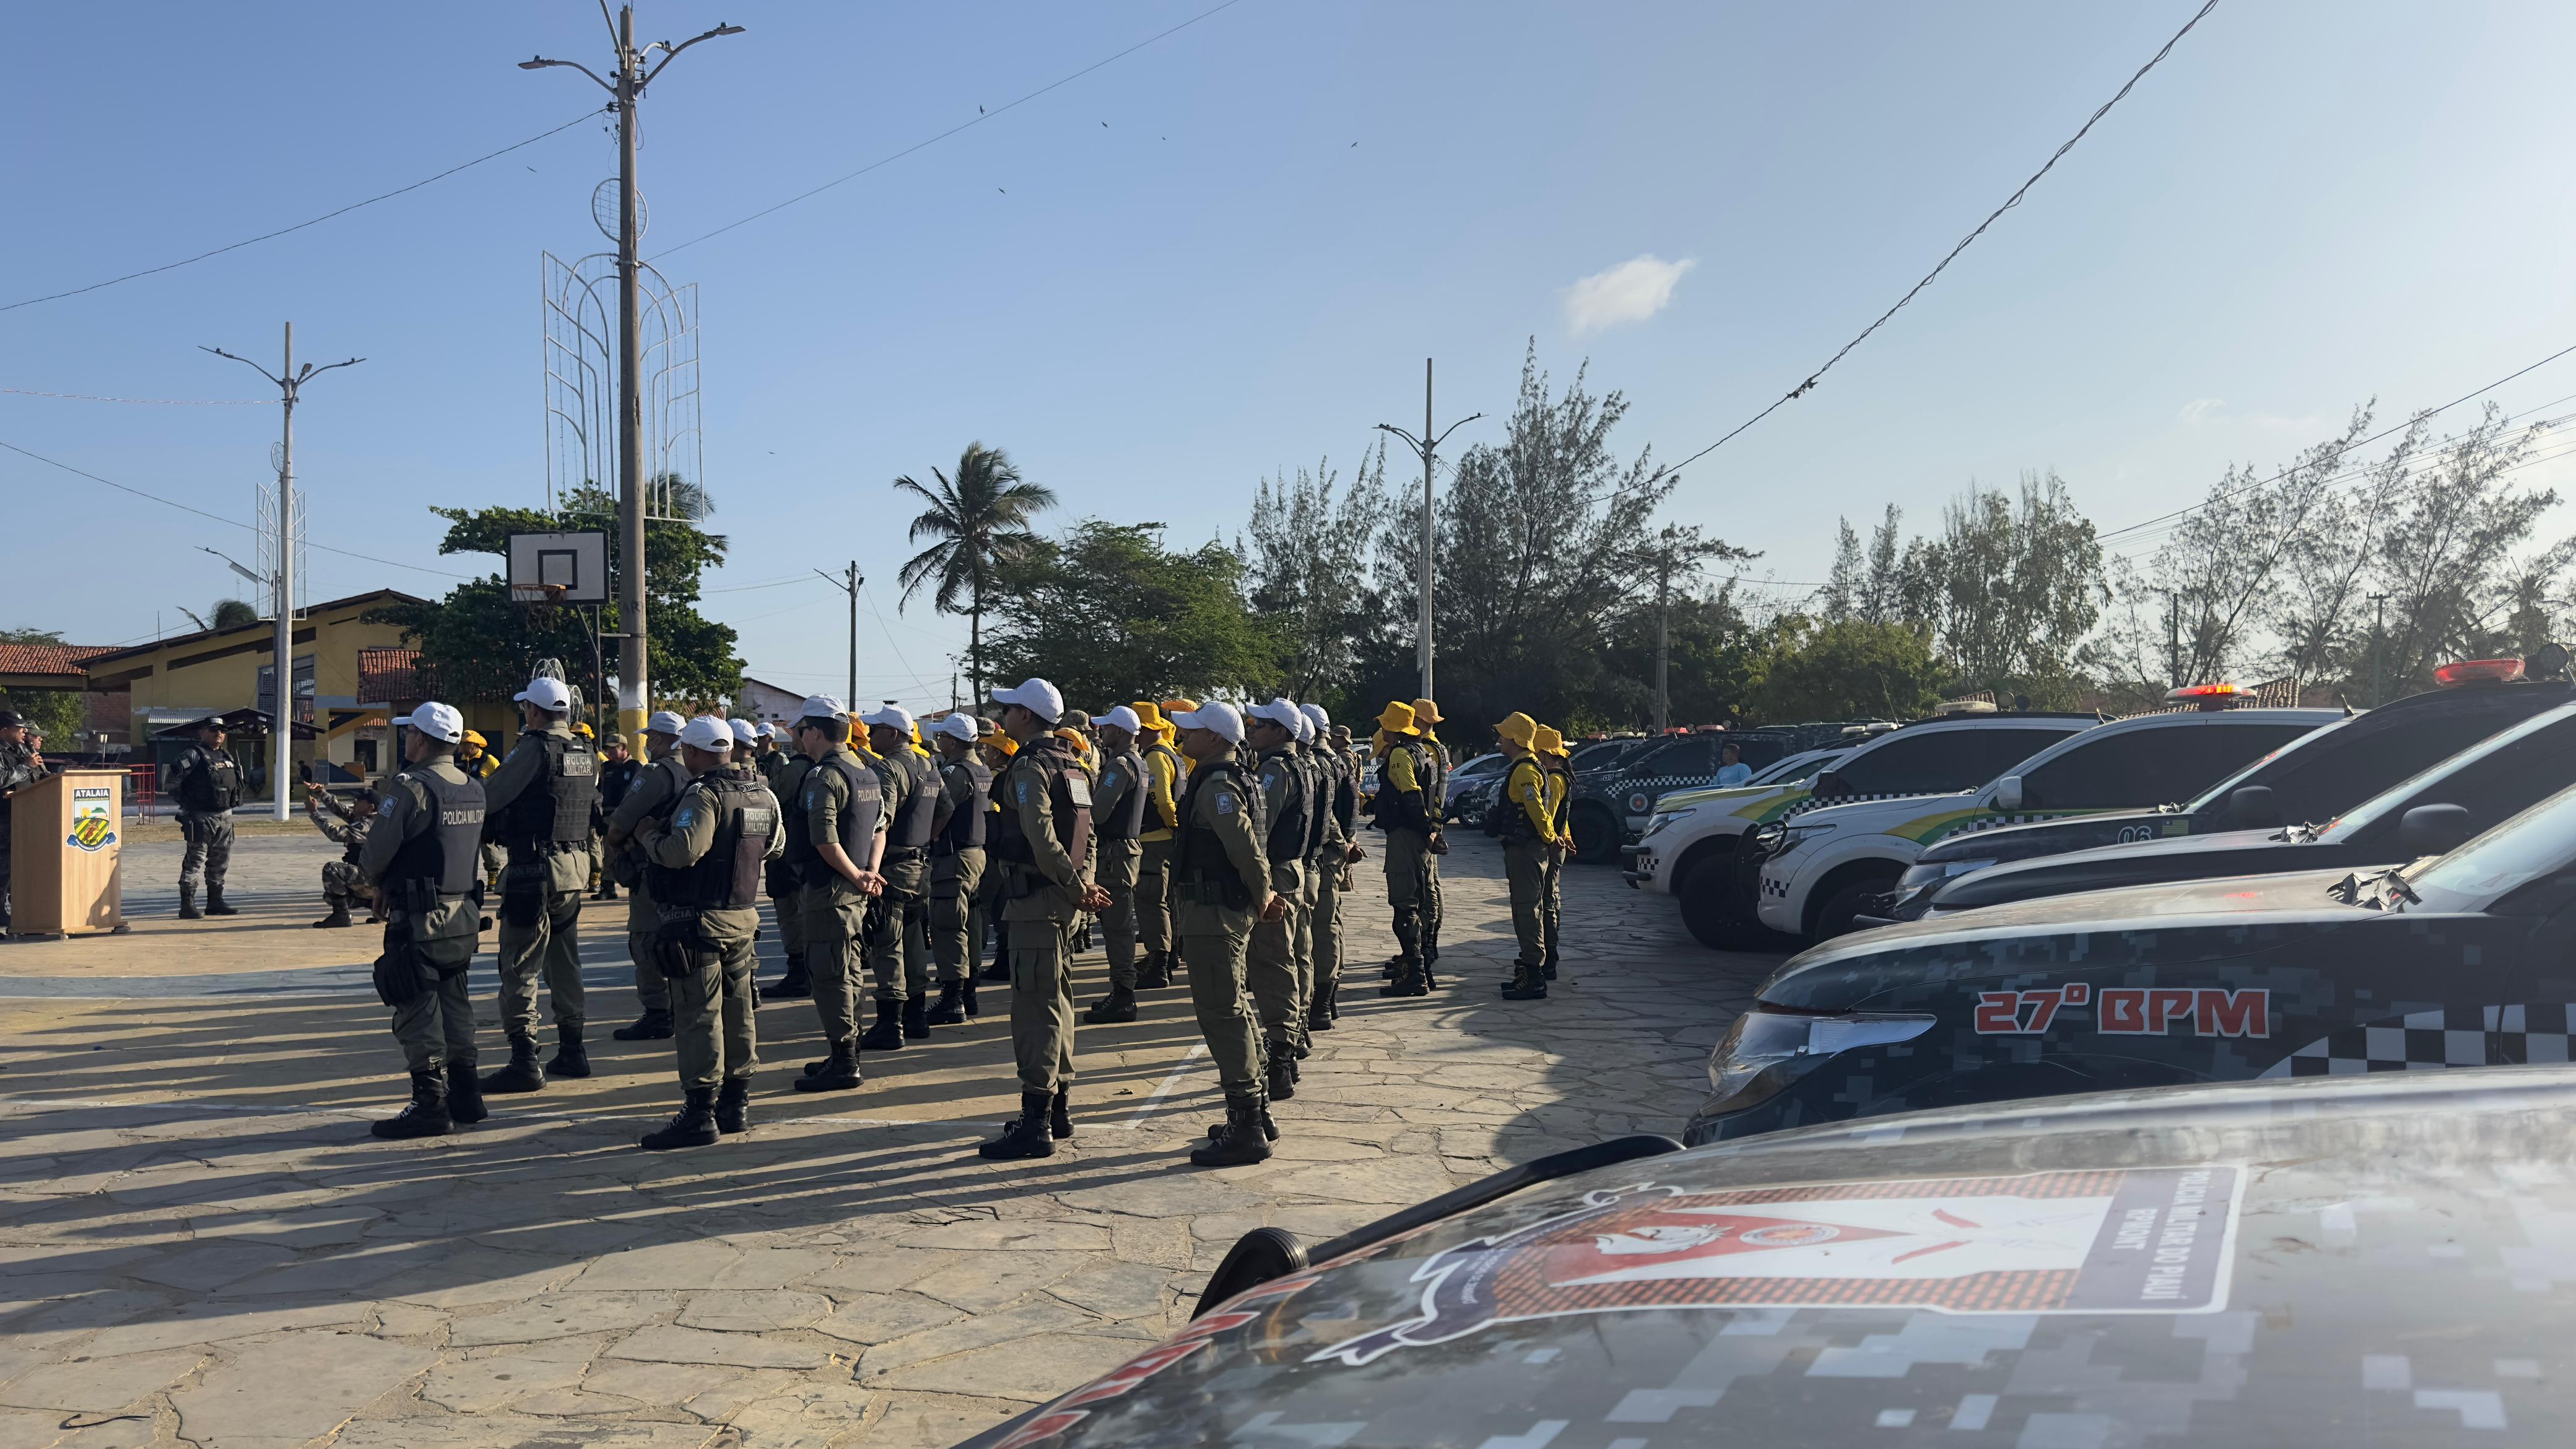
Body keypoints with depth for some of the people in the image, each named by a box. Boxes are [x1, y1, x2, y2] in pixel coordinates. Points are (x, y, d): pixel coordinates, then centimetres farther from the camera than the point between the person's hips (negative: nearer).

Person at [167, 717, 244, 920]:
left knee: (220, 863, 13)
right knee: (195, 861, -8)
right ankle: (187, 906, -7)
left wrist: (234, 802, 16)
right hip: (201, 817, -8)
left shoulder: (228, 757, 15)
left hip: (225, 817, 8)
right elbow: (174, 779, -15)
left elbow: (237, 781, 28)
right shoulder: (193, 755, -9)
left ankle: (215, 902, 22)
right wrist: (185, 803, -10)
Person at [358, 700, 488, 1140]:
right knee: (454, 1006, 15)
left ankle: (431, 1105, -2)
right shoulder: (474, 789, 8)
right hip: (465, 915, 8)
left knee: (417, 1013, -2)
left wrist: (375, 882, 7)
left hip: (418, 921, -8)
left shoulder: (410, 787, -16)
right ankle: (465, 1097, 20)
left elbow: (375, 853, -15)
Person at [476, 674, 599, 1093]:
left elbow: (488, 798, -12)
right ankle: (572, 1051, 22)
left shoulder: (535, 748, -13)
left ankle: (524, 1061, -6)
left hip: (535, 868, -8)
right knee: (564, 960, 16)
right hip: (576, 867, 8)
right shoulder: (586, 754, 11)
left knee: (520, 965, -4)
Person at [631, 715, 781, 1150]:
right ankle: (736, 1105, 22)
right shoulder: (763, 794, 10)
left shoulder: (704, 794, -17)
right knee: (738, 1011, 13)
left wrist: (648, 835, -11)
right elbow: (774, 848, 22)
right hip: (744, 916, 8)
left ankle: (700, 1114, -4)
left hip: (700, 921, -8)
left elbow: (682, 851, -28)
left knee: (699, 1016, -5)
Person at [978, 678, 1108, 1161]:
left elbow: (1042, 837, -23)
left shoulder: (1029, 766, -14)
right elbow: (1086, 832, 15)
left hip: (1036, 898, -10)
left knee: (1035, 1007, -8)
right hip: (1061, 900, 10)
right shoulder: (1069, 763, 16)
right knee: (1056, 1001, 16)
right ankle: (1058, 1107, 26)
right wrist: (1084, 884, 6)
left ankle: (1036, 1124, -8)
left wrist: (1077, 887, -15)